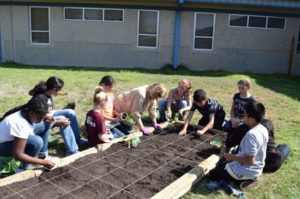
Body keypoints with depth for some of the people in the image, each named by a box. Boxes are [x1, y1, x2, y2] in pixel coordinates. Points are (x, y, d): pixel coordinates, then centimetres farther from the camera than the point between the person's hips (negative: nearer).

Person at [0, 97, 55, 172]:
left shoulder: (26, 113, -10)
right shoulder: (20, 124, -35)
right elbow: (17, 155, -34)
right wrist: (43, 162, -30)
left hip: (12, 139, 9)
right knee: (37, 141, -32)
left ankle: (43, 156, 7)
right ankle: (23, 169, -13)